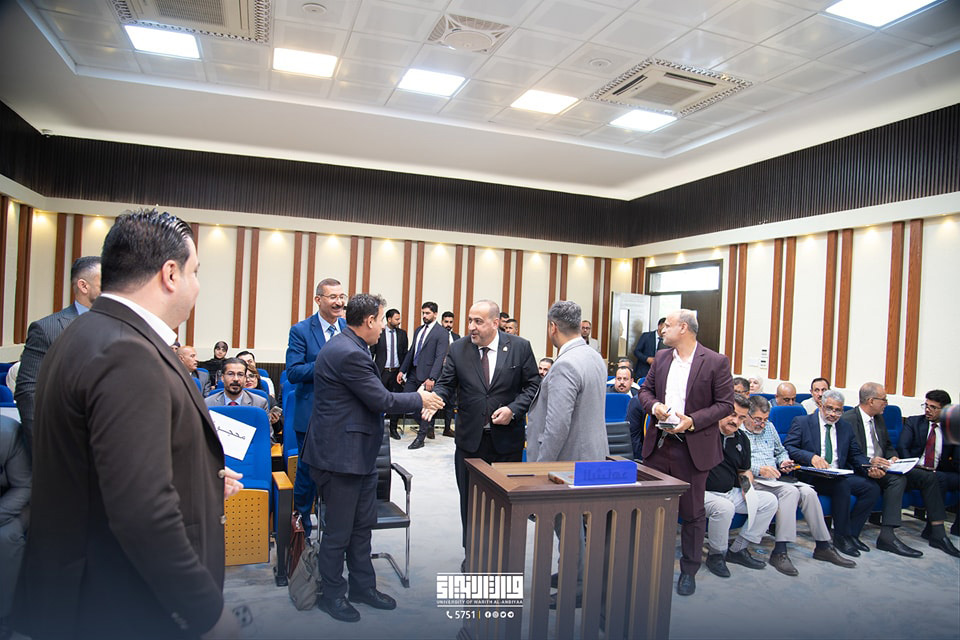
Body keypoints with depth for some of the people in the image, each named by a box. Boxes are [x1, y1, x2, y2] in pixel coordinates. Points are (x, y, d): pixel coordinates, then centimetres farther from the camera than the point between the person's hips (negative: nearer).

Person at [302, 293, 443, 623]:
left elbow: (373, 397, 14)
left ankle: (362, 586, 35)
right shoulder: (349, 353, -24)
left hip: (359, 453, 11)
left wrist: (416, 400, 11)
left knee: (362, 524, 20)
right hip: (341, 456, -11)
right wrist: (420, 400, -5)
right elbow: (381, 400, -20)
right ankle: (331, 594, 26)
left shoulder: (348, 347, 9)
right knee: (339, 530, 7)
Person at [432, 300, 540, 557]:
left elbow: (533, 385, -1)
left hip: (507, 437, -1)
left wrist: (513, 409, -16)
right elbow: (446, 383, -1)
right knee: (469, 498, 14)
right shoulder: (458, 349, -3)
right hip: (470, 437, 1)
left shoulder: (520, 347, -6)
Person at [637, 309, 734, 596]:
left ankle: (689, 570, 25)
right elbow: (645, 389, 15)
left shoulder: (716, 362, -8)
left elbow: (725, 404, -7)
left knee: (692, 513, 9)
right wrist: (654, 405, -7)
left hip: (693, 447, -4)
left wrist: (692, 421, -18)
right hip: (658, 444, 5)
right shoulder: (661, 357, 7)